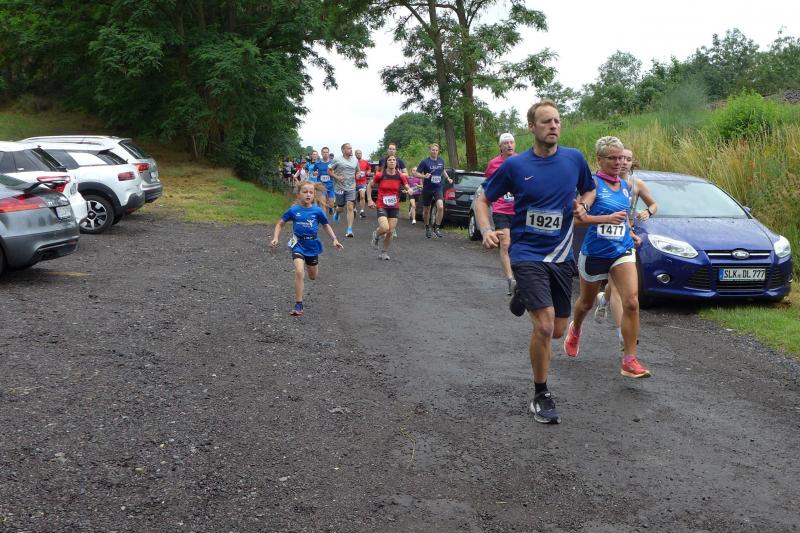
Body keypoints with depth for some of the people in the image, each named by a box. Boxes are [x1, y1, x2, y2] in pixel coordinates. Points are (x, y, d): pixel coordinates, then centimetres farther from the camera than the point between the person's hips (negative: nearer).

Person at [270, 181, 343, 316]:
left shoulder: (317, 211, -6)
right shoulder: (293, 210, -7)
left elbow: (326, 225, 9)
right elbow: (280, 224, 4)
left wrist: (335, 239, -1)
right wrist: (275, 238, -9)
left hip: (312, 245, 2)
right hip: (298, 244, -2)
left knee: (313, 277, 17)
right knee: (299, 272, -22)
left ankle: (310, 265, 57)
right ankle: (298, 305, -15)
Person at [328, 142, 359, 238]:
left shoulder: (355, 160, 7)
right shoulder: (337, 160, -4)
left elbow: (358, 171, 22)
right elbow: (329, 170, 1)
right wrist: (337, 177, -13)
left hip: (351, 188, 2)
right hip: (340, 187, -2)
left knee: (350, 208, -9)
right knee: (340, 207, 10)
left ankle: (349, 230, -9)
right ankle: (337, 213, 50)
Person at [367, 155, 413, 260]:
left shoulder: (401, 176, -2)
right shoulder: (380, 175, -7)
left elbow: (408, 189, 4)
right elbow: (369, 186, 6)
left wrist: (409, 191, -20)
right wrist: (370, 200, -1)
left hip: (394, 207, 3)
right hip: (381, 206, -3)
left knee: (390, 232, 2)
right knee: (385, 228, -22)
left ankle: (384, 252, 23)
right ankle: (376, 235, 15)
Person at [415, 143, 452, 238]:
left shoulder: (441, 161, 6)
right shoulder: (425, 162, -6)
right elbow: (416, 173, -7)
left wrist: (448, 178, 14)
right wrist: (424, 176, -23)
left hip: (438, 188, 2)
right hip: (427, 189, -2)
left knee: (440, 207, -20)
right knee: (426, 210, 9)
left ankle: (437, 228, -7)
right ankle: (427, 228, 31)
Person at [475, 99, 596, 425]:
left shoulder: (574, 159, 3)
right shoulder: (515, 165, -4)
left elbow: (589, 190, 21)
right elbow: (483, 201, 5)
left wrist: (582, 204, -3)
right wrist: (486, 231, -14)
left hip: (561, 255, 4)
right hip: (527, 254, -4)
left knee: (557, 331, 9)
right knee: (545, 325, -17)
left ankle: (525, 297, 42)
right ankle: (541, 396, 2)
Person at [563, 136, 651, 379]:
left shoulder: (625, 186, 9)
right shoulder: (593, 183, -10)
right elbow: (579, 217, -18)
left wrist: (631, 234, 12)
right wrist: (608, 218, -27)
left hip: (622, 252, 3)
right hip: (594, 252, -3)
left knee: (631, 303, -15)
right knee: (587, 302, 18)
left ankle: (630, 361, -11)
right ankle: (575, 331, 52)